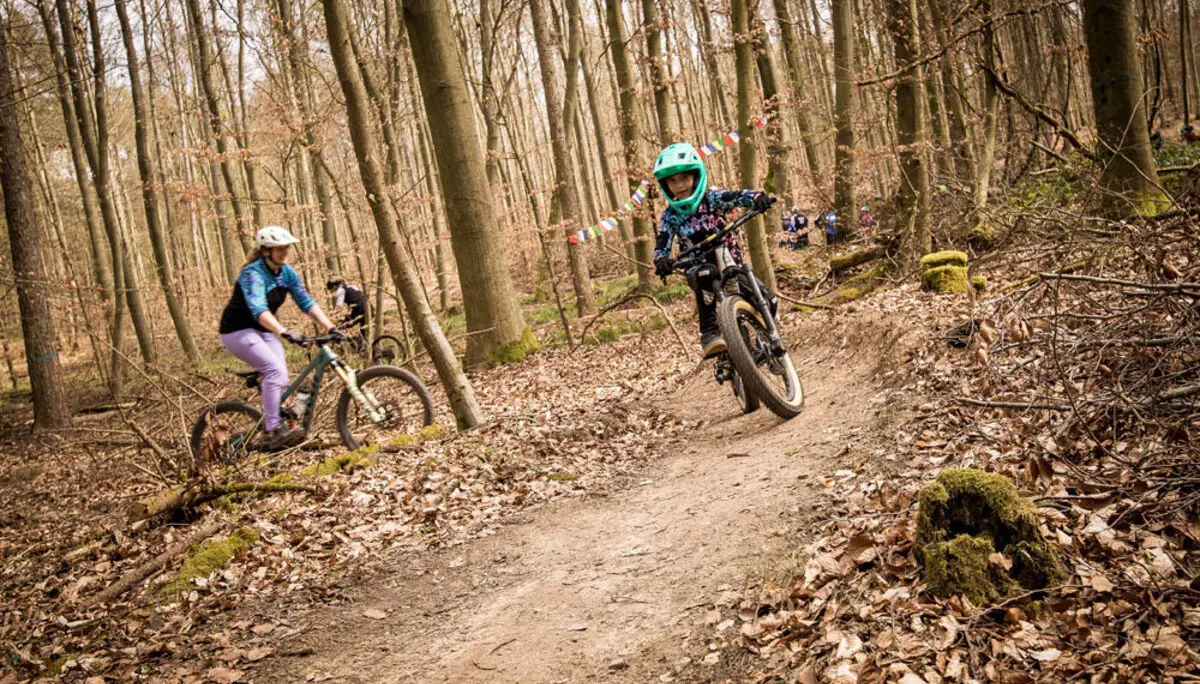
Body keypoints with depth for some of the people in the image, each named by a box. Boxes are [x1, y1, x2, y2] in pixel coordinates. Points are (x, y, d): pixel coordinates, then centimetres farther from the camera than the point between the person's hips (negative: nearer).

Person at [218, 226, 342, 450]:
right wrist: (285, 333, -54)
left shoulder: (286, 272, -1)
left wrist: (331, 328, -13)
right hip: (238, 331, -7)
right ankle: (274, 430, -24)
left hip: (263, 332, 7)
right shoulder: (253, 274, -24)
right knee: (275, 369, -26)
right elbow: (259, 310, -39)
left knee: (281, 380, -5)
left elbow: (307, 303, -2)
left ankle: (271, 431, 8)